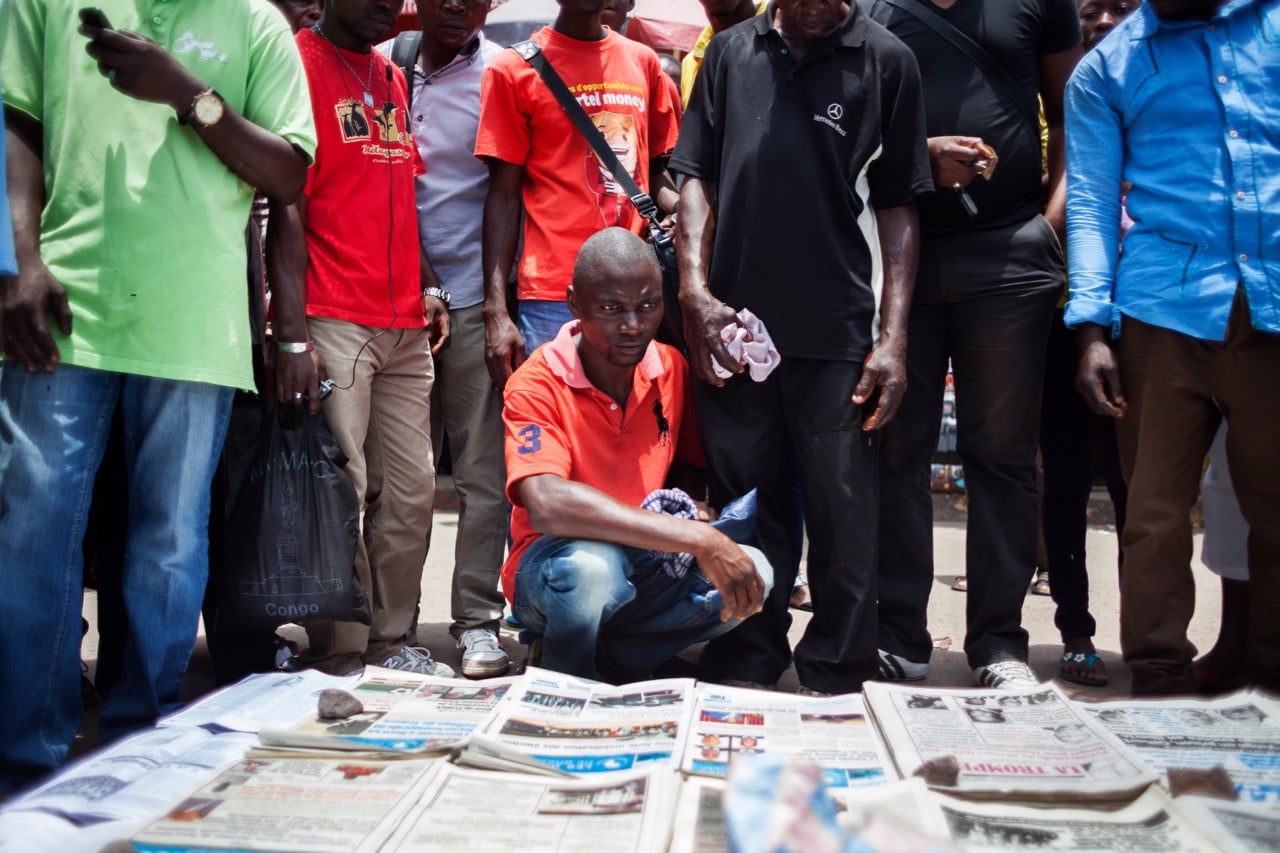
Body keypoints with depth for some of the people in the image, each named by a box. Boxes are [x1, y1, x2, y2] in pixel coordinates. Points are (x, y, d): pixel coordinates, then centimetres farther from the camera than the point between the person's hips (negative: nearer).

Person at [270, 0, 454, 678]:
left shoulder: (392, 78, 18)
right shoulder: (301, 63, -4)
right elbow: (286, 207, -10)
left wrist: (427, 287, 15)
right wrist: (291, 336, -16)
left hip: (405, 326, 7)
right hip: (333, 324, -7)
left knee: (412, 491, 7)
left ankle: (390, 642, 17)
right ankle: (340, 657, 4)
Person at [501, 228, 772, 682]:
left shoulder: (671, 369, -1)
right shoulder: (537, 384, -19)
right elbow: (546, 504, -36)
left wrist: (691, 506, -11)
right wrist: (697, 538, -38)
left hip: (644, 565, 5)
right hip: (551, 566, -5)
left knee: (751, 574, -20)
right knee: (591, 566, -39)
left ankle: (607, 656, -5)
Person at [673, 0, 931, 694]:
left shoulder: (885, 62, 5)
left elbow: (896, 207, 4)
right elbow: (697, 177, 10)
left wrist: (893, 336, -3)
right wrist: (696, 292, -2)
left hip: (837, 331, -2)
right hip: (730, 328, 2)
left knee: (843, 515, 2)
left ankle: (835, 679, 16)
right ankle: (744, 670, 24)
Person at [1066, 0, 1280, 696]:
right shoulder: (1105, 69, 14)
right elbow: (1090, 204, 8)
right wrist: (1092, 330, -3)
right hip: (1165, 310, 0)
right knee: (1155, 513, -1)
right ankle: (1160, 685, 7)